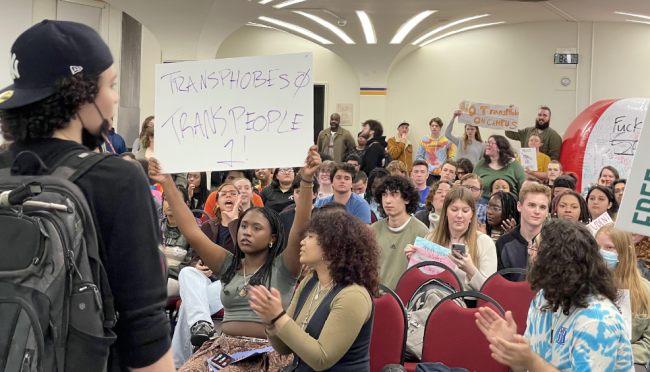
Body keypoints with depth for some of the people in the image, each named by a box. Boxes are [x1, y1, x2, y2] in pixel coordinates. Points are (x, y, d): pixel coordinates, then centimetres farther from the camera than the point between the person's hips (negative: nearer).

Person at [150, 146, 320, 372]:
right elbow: (192, 233, 7)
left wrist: (307, 180, -26)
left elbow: (300, 227, -13)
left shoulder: (283, 267, 2)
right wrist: (167, 185, 1)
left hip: (267, 353, -4)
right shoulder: (229, 265, 13)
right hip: (224, 347, 4)